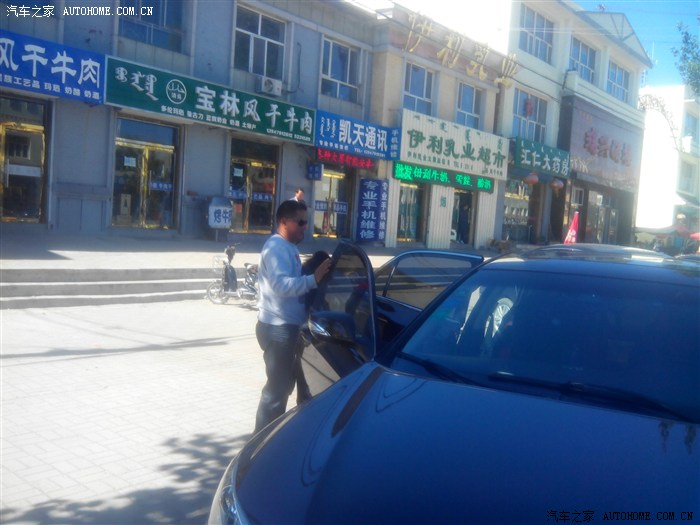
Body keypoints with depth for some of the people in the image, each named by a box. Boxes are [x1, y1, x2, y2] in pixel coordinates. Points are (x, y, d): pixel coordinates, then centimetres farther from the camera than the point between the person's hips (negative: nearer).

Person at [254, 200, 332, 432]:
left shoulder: (288, 247, 16)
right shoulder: (276, 247, -16)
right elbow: (282, 285, -29)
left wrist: (312, 277, 9)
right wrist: (314, 279, -36)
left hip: (285, 325, 10)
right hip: (277, 327, -10)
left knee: (284, 383, 18)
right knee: (277, 387, -5)